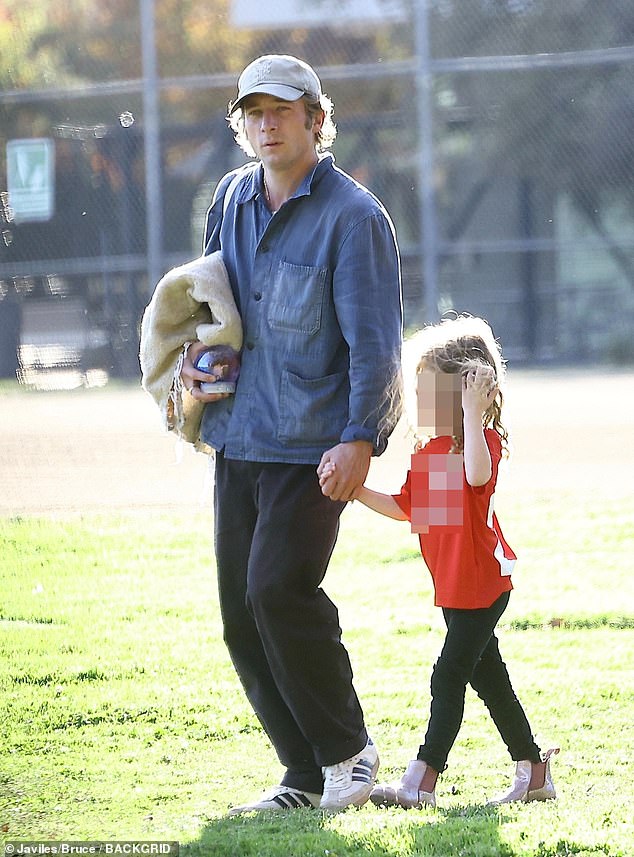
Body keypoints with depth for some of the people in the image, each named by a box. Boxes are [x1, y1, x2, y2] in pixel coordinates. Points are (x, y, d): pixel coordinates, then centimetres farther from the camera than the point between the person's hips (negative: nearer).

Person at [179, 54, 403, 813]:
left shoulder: (353, 216, -9)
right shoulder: (231, 200, 12)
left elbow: (374, 340, -12)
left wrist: (360, 438, -20)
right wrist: (192, 358, 9)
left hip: (314, 446, -7)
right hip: (237, 440, 7)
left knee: (278, 589, -20)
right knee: (241, 614, 4)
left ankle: (347, 750, -2)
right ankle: (307, 777, 13)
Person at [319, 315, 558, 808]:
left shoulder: (484, 440, -16)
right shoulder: (427, 451, 10)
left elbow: (476, 475, -40)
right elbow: (405, 509, 17)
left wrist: (473, 413, -39)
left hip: (483, 583, -9)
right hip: (455, 586, 9)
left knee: (450, 675, -12)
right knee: (488, 678, 15)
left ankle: (421, 781, -13)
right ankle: (535, 773, 26)